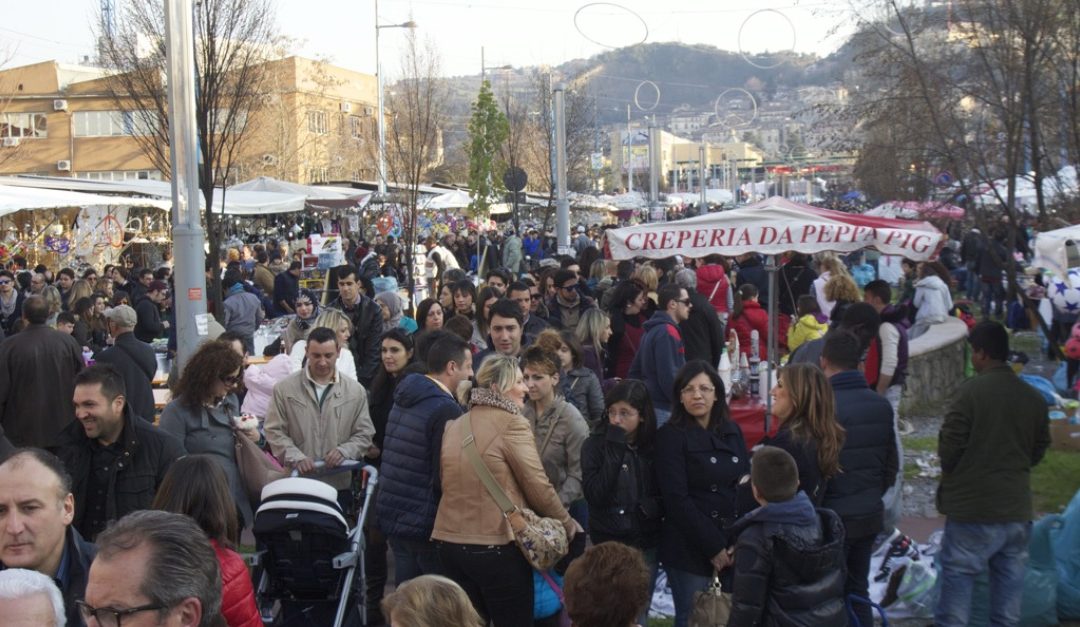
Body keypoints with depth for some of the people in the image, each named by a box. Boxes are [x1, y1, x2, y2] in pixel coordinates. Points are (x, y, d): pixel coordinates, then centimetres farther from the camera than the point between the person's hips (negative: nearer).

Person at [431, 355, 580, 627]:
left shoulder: (454, 426, 10)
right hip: (496, 546, -6)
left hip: (450, 541, 7)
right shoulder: (511, 424, -11)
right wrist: (567, 523, 5)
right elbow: (538, 485, -10)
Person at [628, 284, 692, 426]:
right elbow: (669, 376, -22)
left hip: (649, 402, 10)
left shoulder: (653, 330, 14)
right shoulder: (667, 333, -16)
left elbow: (635, 371, 19)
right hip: (663, 409, -10)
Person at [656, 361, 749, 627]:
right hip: (690, 548, -5)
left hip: (734, 544, 5)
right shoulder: (671, 436, -6)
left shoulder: (733, 431, 9)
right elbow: (676, 499, -12)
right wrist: (712, 546, -14)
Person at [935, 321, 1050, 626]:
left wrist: (951, 472, 7)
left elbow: (949, 445, -13)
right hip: (1017, 506, 5)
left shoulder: (971, 390, -14)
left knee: (959, 572, 2)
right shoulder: (1034, 397, 3)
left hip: (973, 505, -5)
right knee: (1010, 577, 12)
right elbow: (1039, 449, 11)